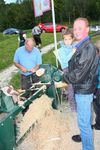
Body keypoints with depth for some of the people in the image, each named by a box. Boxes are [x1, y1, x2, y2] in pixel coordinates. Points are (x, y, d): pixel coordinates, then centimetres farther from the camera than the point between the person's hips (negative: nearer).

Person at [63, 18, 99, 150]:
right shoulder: (82, 47, 8)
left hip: (83, 91, -10)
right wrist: (68, 76, 6)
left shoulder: (88, 49, -24)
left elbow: (78, 75, -25)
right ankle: (86, 136, 47)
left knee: (83, 122, 2)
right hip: (84, 89, 10)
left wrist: (65, 77, -8)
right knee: (86, 118, 27)